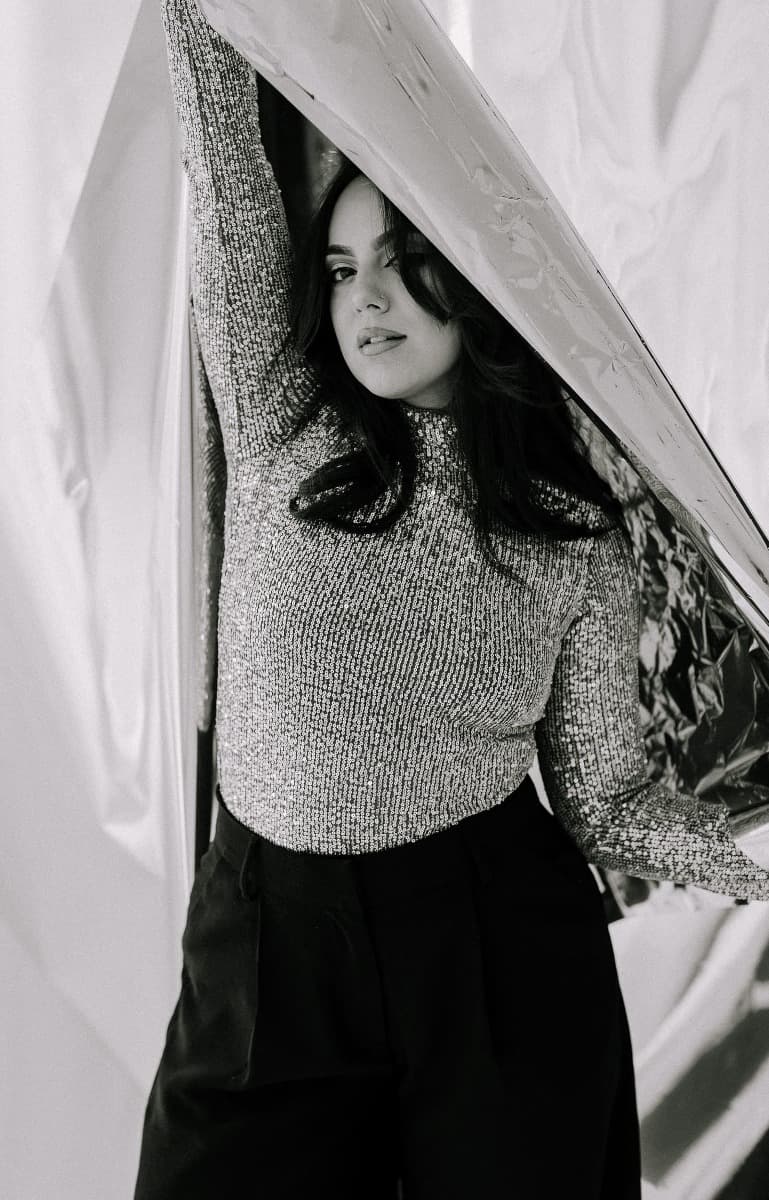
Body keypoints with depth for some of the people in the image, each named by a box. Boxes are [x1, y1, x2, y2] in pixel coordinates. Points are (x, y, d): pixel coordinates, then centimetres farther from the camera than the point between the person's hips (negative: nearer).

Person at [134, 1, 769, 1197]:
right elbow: (228, 185, -7)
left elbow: (606, 800, 0)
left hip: (499, 963, 0)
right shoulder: (280, 438, -1)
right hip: (267, 954, 1)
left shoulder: (580, 543, -2)